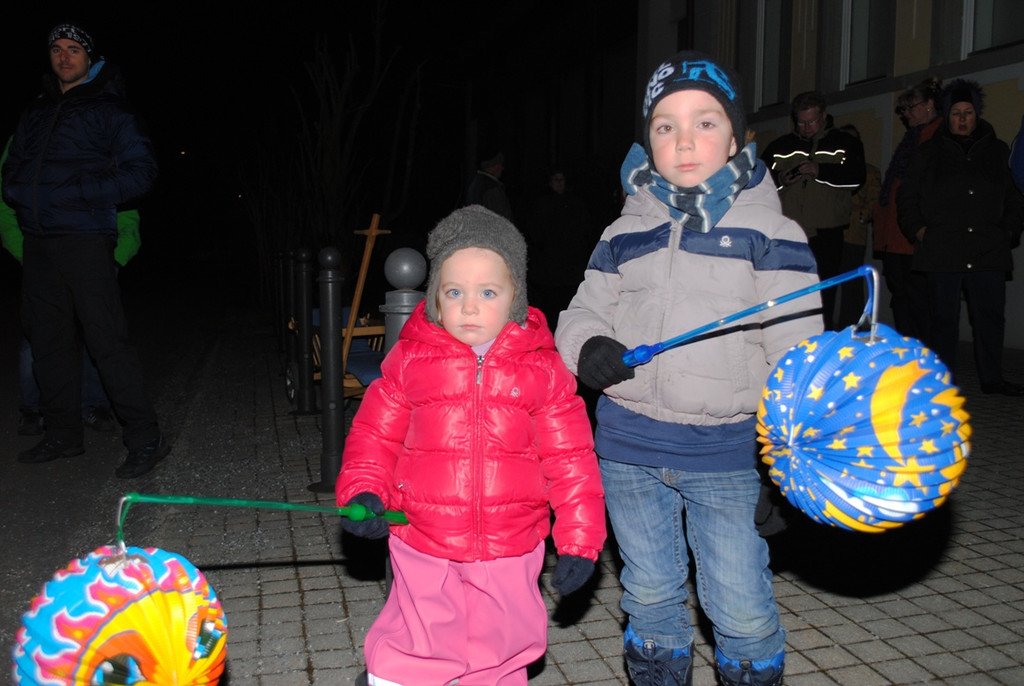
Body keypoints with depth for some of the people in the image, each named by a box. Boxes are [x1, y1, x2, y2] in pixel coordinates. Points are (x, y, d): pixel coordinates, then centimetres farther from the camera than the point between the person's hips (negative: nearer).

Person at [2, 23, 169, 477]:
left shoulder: (109, 111, 2)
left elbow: (141, 172, -6)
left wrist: (83, 193, -15)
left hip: (85, 239, -7)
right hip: (38, 240, 7)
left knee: (106, 339, -12)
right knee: (48, 340, 10)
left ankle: (145, 439, -7)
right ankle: (63, 435, 22)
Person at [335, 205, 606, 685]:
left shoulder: (543, 369, -4)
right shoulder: (410, 360, -4)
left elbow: (571, 459, 0)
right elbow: (374, 434, 5)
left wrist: (579, 540, -2)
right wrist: (362, 493, -10)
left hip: (509, 555, 1)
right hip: (423, 553, 0)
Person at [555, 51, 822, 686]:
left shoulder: (769, 232, -3)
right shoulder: (624, 234, 7)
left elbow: (795, 344, -6)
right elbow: (586, 310, 12)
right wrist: (588, 345, -11)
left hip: (725, 453, -3)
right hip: (629, 448, 3)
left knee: (743, 609, 6)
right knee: (650, 598, 19)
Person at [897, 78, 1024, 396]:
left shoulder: (997, 151, 16)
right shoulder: (929, 153, 10)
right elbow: (906, 196, 11)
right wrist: (918, 228, -1)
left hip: (989, 251, 2)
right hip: (942, 250, -2)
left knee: (991, 315, 3)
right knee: (943, 317, 0)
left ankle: (992, 378, 13)